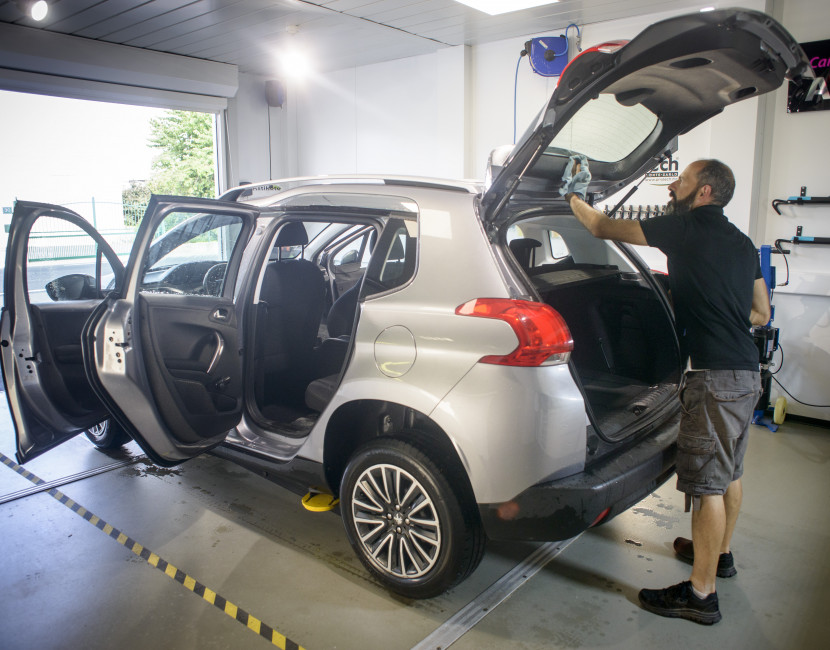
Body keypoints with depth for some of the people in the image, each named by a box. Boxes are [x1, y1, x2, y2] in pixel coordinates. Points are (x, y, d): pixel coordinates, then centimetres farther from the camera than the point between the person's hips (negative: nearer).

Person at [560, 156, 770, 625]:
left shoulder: (688, 226, -9)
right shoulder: (742, 243, 16)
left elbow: (602, 228, -4)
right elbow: (760, 313, 21)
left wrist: (573, 194, 11)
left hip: (715, 376, -10)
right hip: (746, 373, 10)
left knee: (707, 482, -3)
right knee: (730, 473, 22)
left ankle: (701, 594, 7)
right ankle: (720, 553, 41)